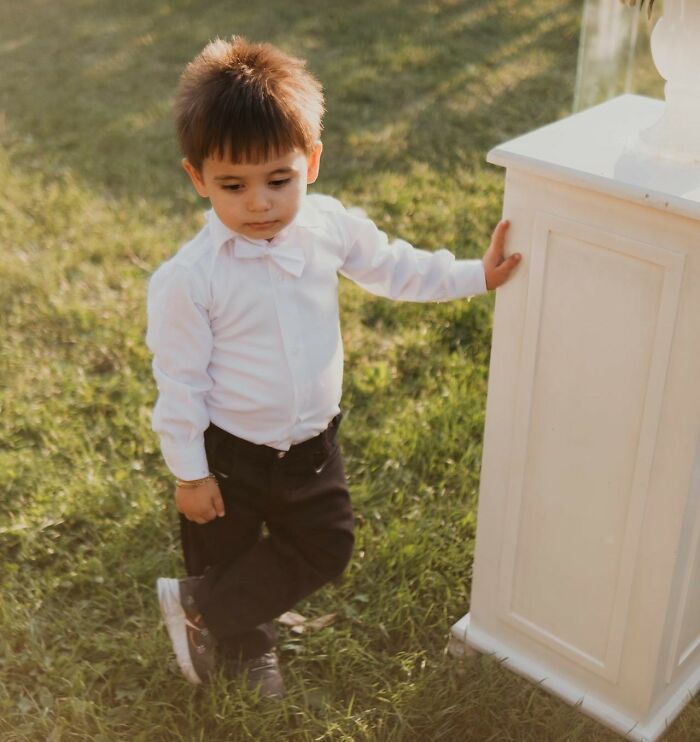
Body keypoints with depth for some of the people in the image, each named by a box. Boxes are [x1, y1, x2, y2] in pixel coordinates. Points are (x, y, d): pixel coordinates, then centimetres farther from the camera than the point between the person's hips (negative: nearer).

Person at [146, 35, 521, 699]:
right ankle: (247, 649, 45)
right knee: (224, 555, 15)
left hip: (312, 442, 5)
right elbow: (179, 381, -17)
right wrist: (189, 474, -11)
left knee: (325, 547, 18)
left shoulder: (329, 225, -12)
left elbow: (393, 267, 6)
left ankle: (195, 604, 33)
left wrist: (477, 276, 5)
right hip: (230, 454, -5)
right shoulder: (188, 278, -25)